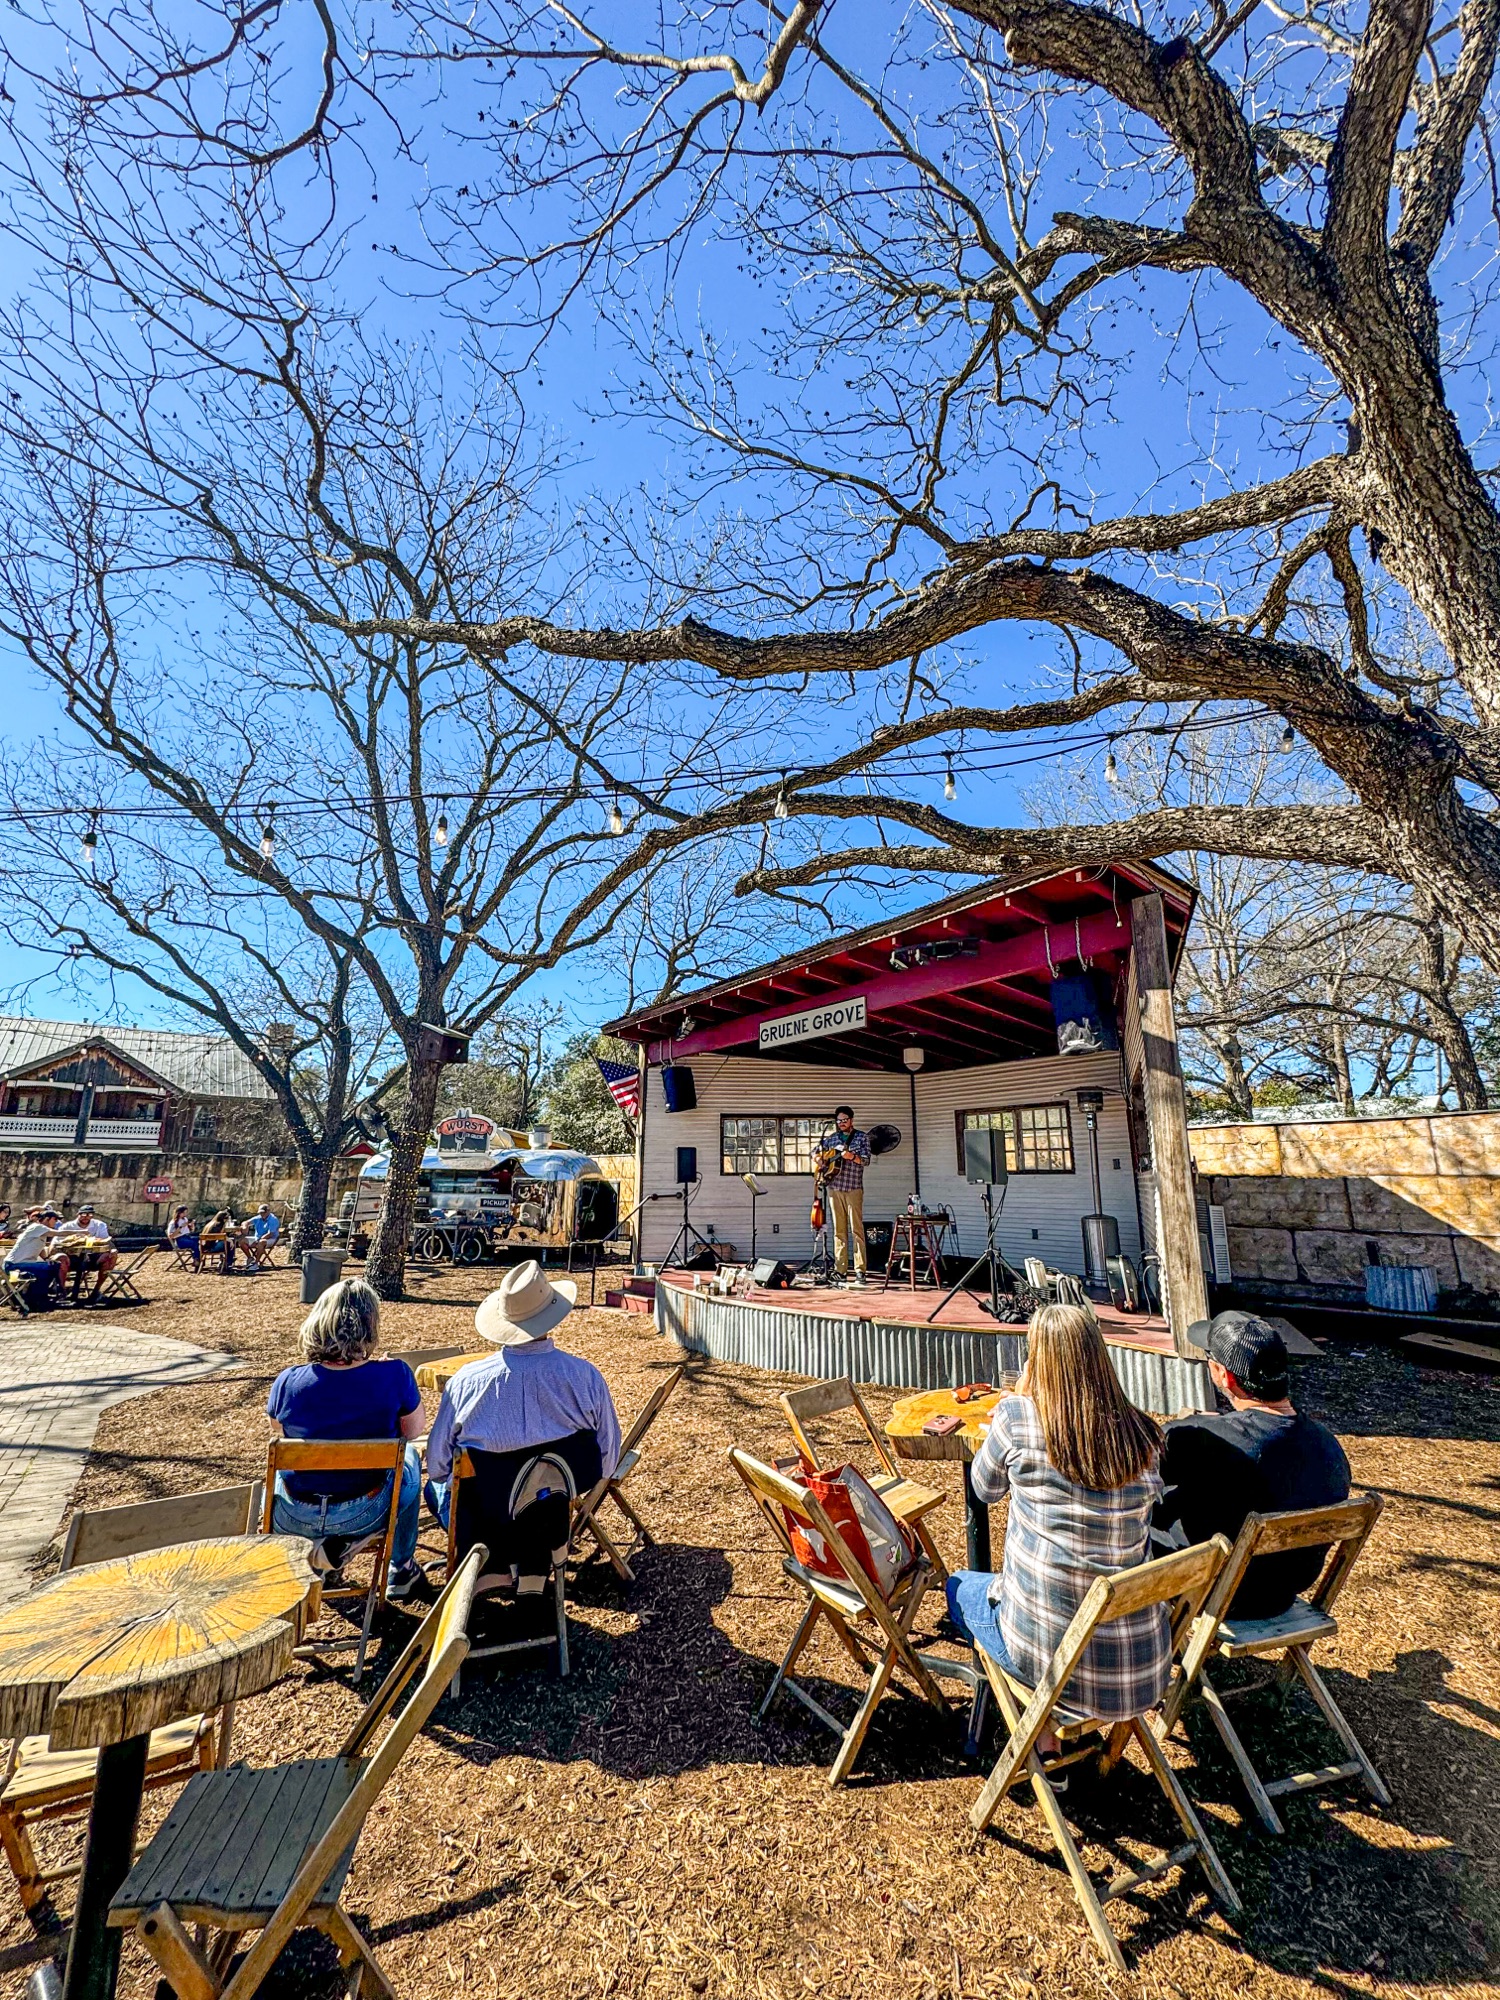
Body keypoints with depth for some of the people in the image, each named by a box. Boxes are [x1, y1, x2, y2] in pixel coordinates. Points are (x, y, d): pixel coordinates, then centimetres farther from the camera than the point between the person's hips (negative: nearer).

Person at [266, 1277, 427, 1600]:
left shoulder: (287, 1382, -18)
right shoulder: (394, 1375, -23)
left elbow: (280, 1438, 3)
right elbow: (414, 1431, -4)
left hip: (293, 1521, 2)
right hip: (364, 1516, -2)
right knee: (409, 1456, 30)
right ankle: (401, 1569, 37)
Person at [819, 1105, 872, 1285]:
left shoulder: (862, 1137, 4)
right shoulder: (830, 1138, 13)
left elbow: (866, 1160, -6)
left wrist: (852, 1157, -25)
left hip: (854, 1188, -3)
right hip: (834, 1187, 3)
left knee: (856, 1229, -8)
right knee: (839, 1230, 5)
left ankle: (860, 1270, -8)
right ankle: (840, 1270, 7)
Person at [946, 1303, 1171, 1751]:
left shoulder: (1017, 1417, -17)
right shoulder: (1142, 1434, -7)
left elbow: (985, 1488, 2)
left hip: (1045, 1649, -4)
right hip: (1142, 1658, 4)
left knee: (960, 1585, 27)